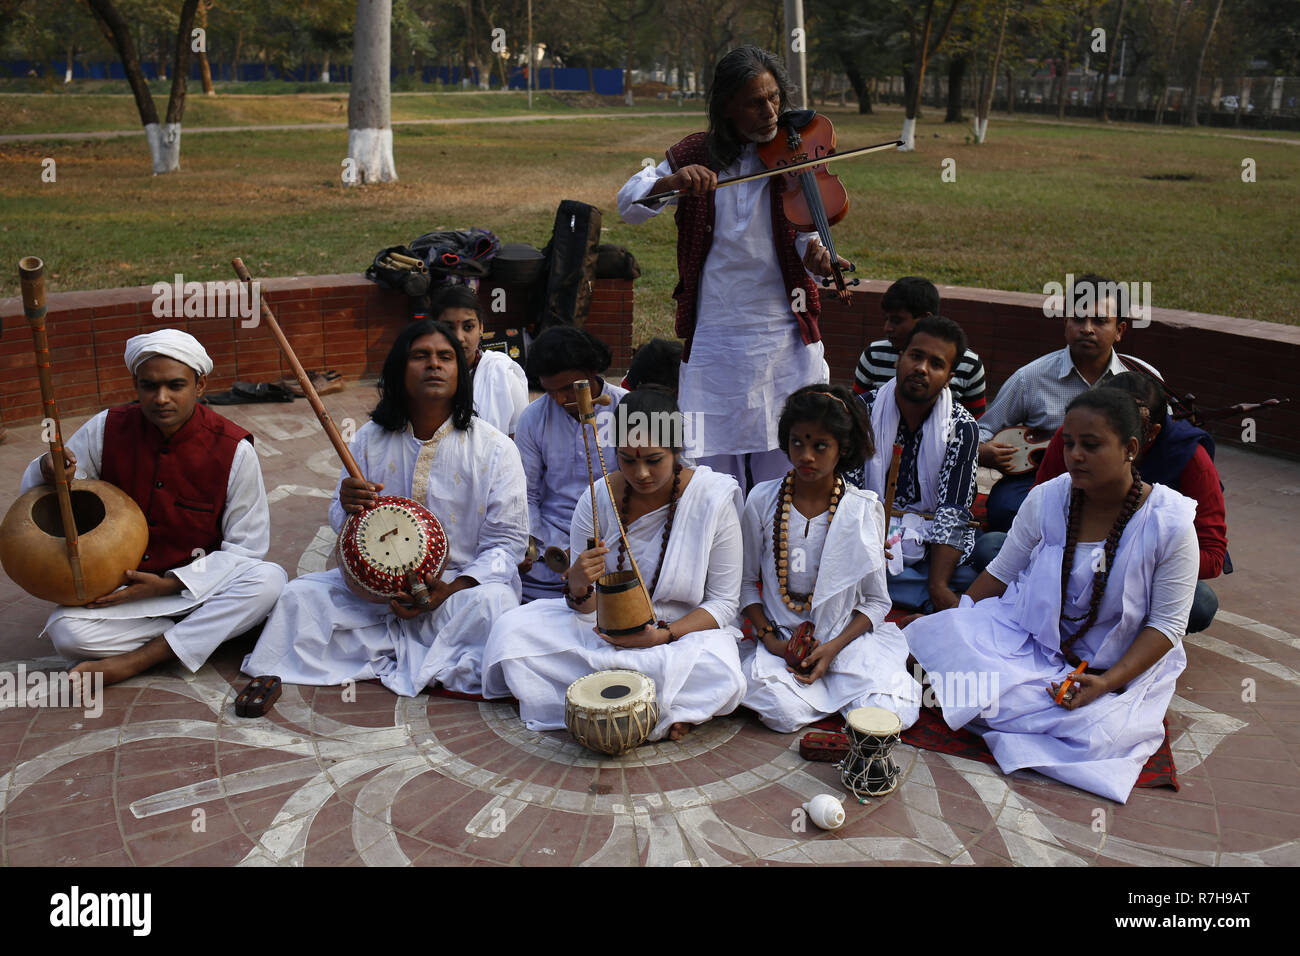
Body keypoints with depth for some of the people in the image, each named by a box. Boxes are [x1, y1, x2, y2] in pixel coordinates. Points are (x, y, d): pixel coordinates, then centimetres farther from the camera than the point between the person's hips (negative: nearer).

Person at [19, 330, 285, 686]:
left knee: (269, 579, -31)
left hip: (195, 586, -1)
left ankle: (137, 660, -24)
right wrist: (48, 470, -19)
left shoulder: (233, 449, -11)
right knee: (67, 632, -29)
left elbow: (245, 549, -7)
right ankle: (208, 632, -15)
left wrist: (169, 584, -19)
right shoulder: (107, 429, -4)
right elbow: (32, 494, 8)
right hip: (119, 587, 1)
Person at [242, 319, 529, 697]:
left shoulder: (494, 448, -5)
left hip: (463, 583, -2)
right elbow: (339, 520, 11)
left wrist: (453, 590, -20)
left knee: (492, 603, -35)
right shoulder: (370, 439, 4)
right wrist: (348, 506, -16)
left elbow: (508, 541, -4)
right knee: (301, 594, -16)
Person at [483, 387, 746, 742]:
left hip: (684, 630, -3)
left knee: (722, 679, -35)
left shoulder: (713, 499, -13)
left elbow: (724, 603, -8)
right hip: (603, 629, 3)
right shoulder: (599, 498, -7)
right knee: (511, 630, -18)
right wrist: (578, 587, -26)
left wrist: (662, 634, -24)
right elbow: (587, 607, -1)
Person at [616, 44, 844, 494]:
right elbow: (628, 205, -2)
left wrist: (817, 258, -29)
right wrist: (672, 182, -21)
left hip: (783, 337, 0)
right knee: (714, 471, 5)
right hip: (714, 336, 0)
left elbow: (806, 235, -6)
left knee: (783, 467, 4)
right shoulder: (696, 156, 4)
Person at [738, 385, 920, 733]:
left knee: (892, 713, -23)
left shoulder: (863, 509, -4)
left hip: (846, 636, 0)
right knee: (784, 711, -28)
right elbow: (747, 582, 6)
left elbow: (876, 600, 0)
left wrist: (832, 648, -14)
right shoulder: (762, 501, -2)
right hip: (780, 639, 0)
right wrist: (770, 639, -9)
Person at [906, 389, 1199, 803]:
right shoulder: (1047, 499, -5)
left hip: (1116, 665, -1)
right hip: (1026, 636, 1)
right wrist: (949, 625, 1)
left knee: (1093, 732, -34)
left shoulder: (1170, 523, -13)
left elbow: (1167, 624, -10)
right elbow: (1002, 572, 8)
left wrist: (1109, 681, -23)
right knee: (934, 634, -28)